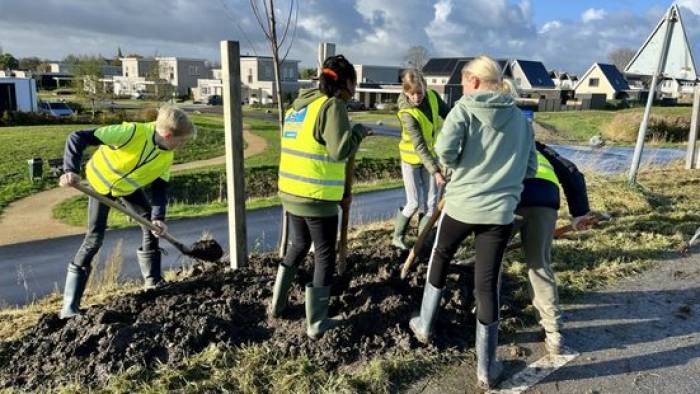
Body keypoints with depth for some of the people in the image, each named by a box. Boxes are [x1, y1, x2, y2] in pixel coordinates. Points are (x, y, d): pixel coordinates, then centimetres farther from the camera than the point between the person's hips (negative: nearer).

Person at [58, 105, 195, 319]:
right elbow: (78, 138, -38)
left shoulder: (167, 157, -18)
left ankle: (153, 281, 17)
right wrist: (71, 170, -48)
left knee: (152, 223, 0)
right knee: (94, 239, -11)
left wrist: (158, 217, -26)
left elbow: (160, 187, -11)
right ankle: (69, 305, -3)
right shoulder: (133, 132, -39)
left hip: (128, 186, 6)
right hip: (101, 181, -6)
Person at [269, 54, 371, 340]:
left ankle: (277, 304, 35)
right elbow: (340, 150, -20)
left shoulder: (298, 105, 15)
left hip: (291, 192, 8)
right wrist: (358, 131, -2)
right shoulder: (332, 105, -12)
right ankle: (316, 324, 14)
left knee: (298, 246, 26)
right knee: (325, 257, 6)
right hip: (317, 197, -8)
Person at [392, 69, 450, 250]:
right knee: (414, 203, -1)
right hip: (412, 159, -5)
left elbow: (447, 113, 5)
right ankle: (397, 236, 22)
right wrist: (435, 171, -40)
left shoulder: (432, 96, -13)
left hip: (431, 157, 5)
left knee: (431, 204, 3)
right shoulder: (407, 113, -29)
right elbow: (419, 147, -34)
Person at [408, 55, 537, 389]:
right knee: (487, 283, 7)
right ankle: (486, 368, 16)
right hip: (500, 211, 3)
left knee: (440, 260, 23)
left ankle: (424, 325, 38)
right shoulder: (520, 118, 11)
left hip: (461, 204, -2)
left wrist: (456, 166, 3)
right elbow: (530, 168, 11)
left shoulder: (465, 108, -3)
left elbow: (445, 150, -18)